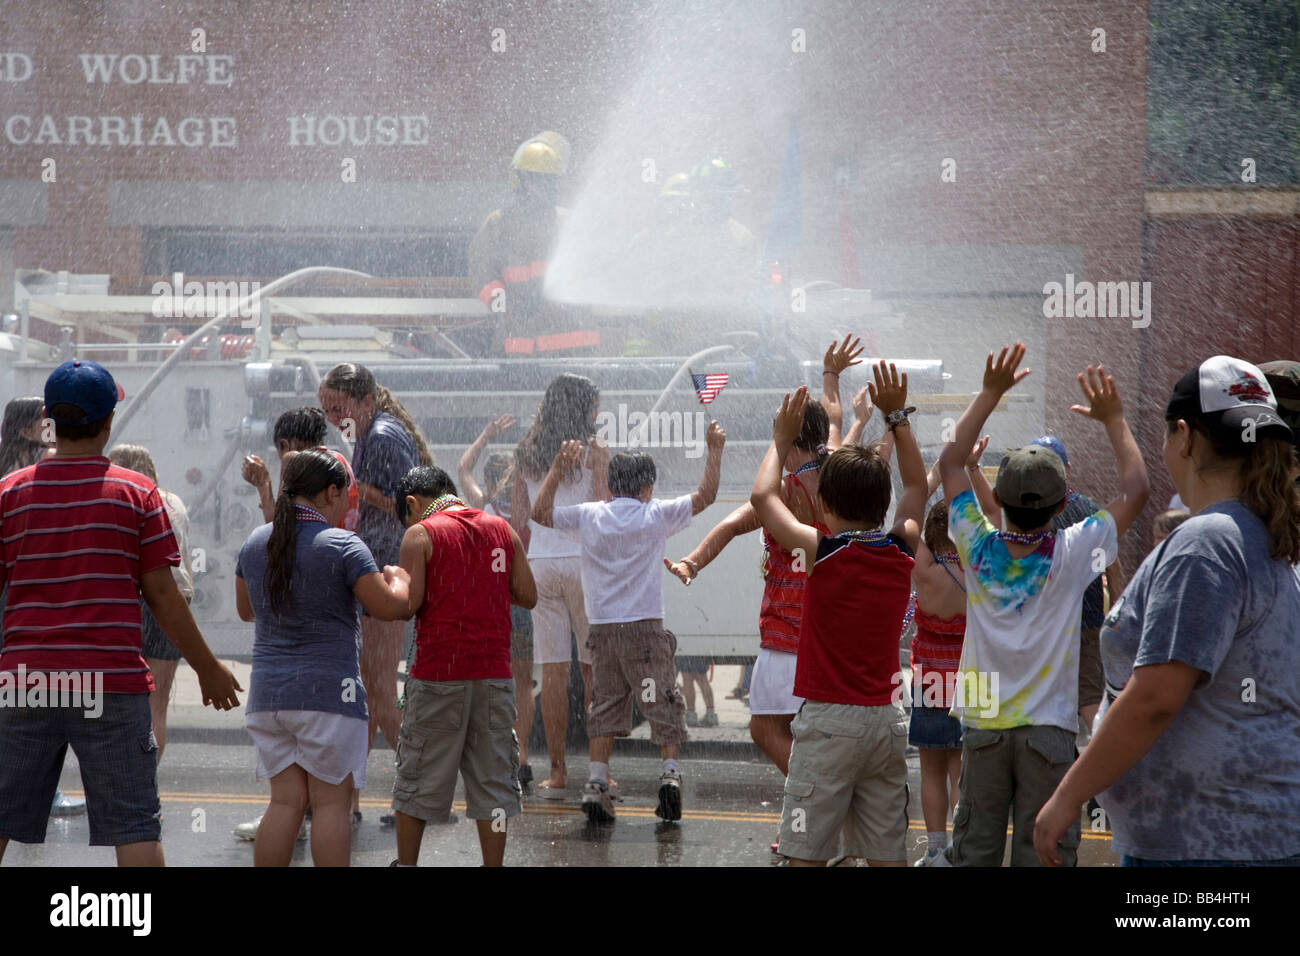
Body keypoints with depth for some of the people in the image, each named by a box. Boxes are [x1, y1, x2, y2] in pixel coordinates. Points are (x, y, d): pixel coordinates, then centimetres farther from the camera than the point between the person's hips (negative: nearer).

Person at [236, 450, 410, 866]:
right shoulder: (343, 545, -10)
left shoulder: (255, 543, 8)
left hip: (268, 690, 6)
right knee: (331, 802, 0)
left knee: (286, 801, 9)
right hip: (328, 688, -6)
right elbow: (391, 608, -9)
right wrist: (398, 578, 11)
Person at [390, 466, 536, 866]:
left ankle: (406, 864, 16)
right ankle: (493, 864, 4)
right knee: (492, 778, 6)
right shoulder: (502, 529, 8)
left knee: (418, 777, 9)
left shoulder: (420, 535, -4)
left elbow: (409, 604, -12)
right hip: (494, 673, 3)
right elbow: (528, 596, 8)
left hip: (438, 674, -3)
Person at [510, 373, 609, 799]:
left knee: (553, 671, 3)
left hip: (541, 564, 3)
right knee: (594, 669, 3)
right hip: (584, 560, -3)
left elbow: (517, 521, 10)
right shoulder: (594, 450, -4)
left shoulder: (526, 455, 9)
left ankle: (557, 773, 3)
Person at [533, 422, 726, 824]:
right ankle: (670, 772, -10)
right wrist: (714, 449, 12)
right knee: (663, 703, 4)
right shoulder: (656, 515, -1)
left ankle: (596, 783, 0)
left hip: (603, 628, 3)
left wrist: (557, 469, 16)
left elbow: (540, 512, 14)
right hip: (645, 627, -3)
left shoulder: (588, 516, 4)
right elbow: (706, 495, 5)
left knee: (606, 704, 9)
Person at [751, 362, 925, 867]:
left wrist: (782, 439, 11)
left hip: (830, 718, -5)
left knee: (806, 853, -3)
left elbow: (763, 496, -1)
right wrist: (897, 415, 20)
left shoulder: (822, 550, -11)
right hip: (887, 717, 5)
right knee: (887, 853, 7)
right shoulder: (903, 550, 1)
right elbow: (917, 485, 19)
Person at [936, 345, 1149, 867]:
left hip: (982, 724, 2)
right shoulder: (1070, 554, -11)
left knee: (974, 848, 8)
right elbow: (1134, 490, 0)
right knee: (1042, 853, -1)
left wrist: (990, 392, 10)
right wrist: (1113, 418, 8)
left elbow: (950, 460, 8)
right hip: (1048, 726, -2)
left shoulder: (979, 546, -5)